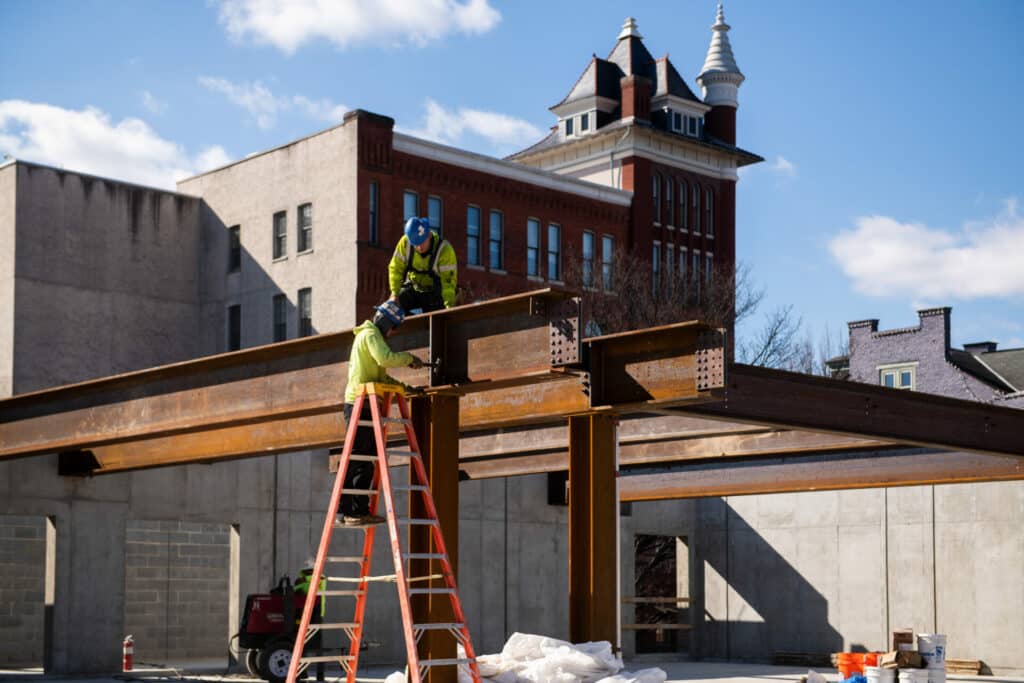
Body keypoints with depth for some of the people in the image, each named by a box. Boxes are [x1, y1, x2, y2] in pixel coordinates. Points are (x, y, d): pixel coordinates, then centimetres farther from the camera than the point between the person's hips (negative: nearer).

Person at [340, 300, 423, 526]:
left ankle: (361, 510, 9)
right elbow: (385, 358, -24)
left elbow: (378, 374, 29)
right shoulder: (370, 334, -6)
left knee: (367, 460, 9)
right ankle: (345, 511, -10)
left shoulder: (367, 335, 26)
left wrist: (401, 385, 20)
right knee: (355, 458, -10)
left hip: (363, 405, 10)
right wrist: (409, 358, -11)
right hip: (361, 404, -10)